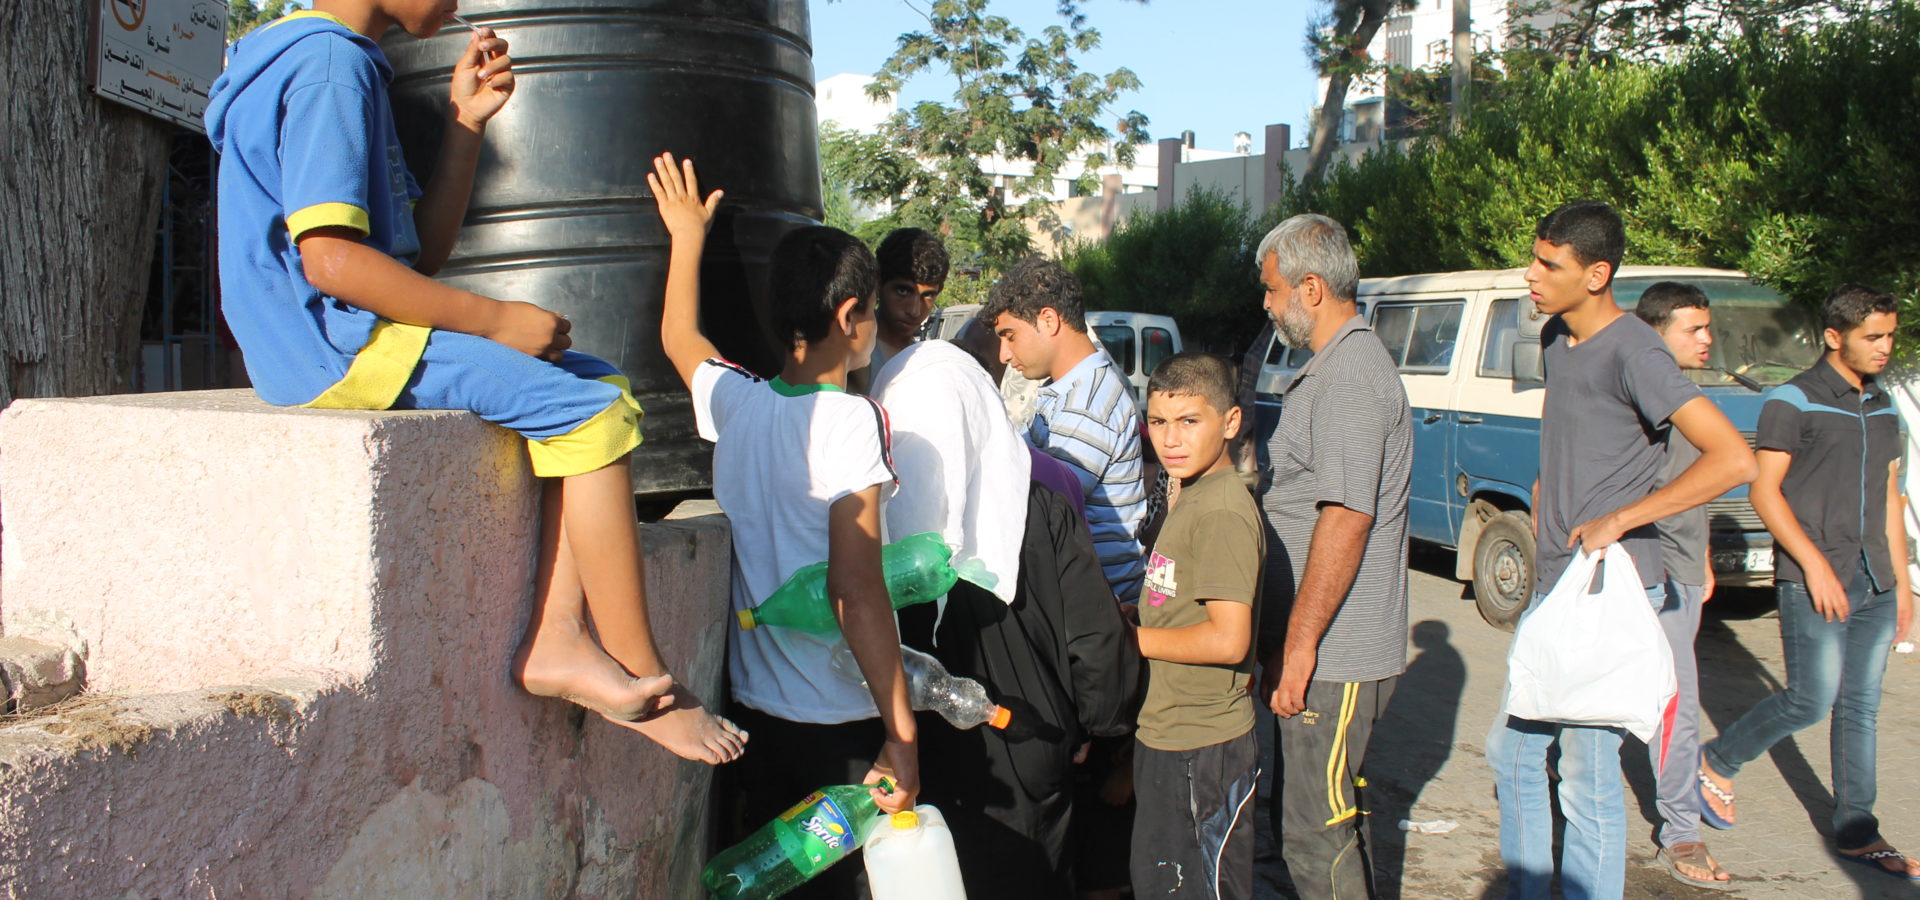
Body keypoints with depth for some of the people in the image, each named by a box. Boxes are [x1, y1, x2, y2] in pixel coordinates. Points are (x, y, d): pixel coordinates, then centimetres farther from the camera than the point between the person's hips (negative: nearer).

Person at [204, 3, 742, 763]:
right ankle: (640, 678, -11)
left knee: (603, 388, 2)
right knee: (588, 411, -16)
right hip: (334, 342, -10)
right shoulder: (329, 64, -13)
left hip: (358, 339, 10)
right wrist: (495, 319, -18)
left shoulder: (347, 63, 20)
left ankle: (556, 640, -8)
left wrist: (466, 123, 12)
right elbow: (330, 260, -23)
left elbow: (421, 250, 18)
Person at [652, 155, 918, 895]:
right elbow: (855, 591, -21)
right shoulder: (851, 419, -16)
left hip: (755, 707, 6)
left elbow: (678, 337, 25)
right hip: (841, 721, -6)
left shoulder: (735, 403, 1)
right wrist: (902, 736, -19)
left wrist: (688, 234, 36)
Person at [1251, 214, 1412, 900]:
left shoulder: (1350, 374, -17)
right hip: (1330, 649, 11)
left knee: (1315, 836, -5)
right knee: (1318, 819, 19)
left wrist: (1300, 644, -22)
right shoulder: (1335, 366, 17)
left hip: (1334, 660, -11)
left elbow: (1348, 515, -24)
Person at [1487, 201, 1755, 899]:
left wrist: (1619, 519, -22)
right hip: (1552, 589, 9)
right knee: (1511, 751, 17)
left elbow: (1734, 460, -23)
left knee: (1587, 779, -5)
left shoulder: (1632, 352, -16)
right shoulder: (1555, 339, 11)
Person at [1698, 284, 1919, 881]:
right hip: (1812, 581, -7)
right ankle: (1715, 765, 13)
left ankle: (1856, 832, 16)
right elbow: (1764, 491, -12)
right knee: (1811, 702, -8)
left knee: (1861, 708, 9)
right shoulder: (1794, 402, -8)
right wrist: (1815, 564, -19)